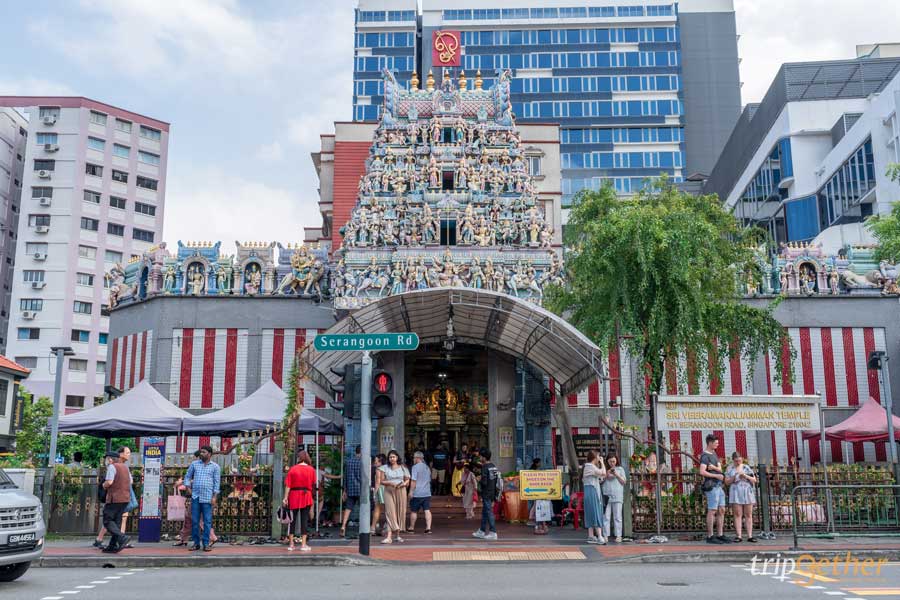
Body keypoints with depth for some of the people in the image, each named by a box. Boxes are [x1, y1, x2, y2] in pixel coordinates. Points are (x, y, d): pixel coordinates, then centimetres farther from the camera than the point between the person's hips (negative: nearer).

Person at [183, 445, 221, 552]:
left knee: (207, 521, -2)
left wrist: (214, 497, -5)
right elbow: (187, 476, 19)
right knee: (194, 520, 3)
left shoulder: (215, 467, 4)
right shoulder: (194, 464, 10)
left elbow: (217, 482, 2)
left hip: (207, 498, -2)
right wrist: (187, 486, 3)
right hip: (195, 496, 2)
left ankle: (206, 543, 4)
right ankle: (196, 543, 12)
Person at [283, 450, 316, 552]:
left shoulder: (292, 469, -3)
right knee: (304, 520, 4)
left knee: (293, 519, 9)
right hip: (306, 497, 0)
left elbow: (288, 485, -6)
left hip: (294, 497, 1)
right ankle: (303, 544, 1)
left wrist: (285, 498, -4)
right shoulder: (311, 469, -1)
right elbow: (314, 484, 4)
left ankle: (291, 544, 13)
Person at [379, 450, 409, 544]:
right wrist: (390, 483, -15)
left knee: (400, 512, 5)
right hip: (389, 491, -2)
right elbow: (382, 481, 2)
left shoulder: (402, 468, 8)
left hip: (401, 491, 2)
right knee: (390, 512, -11)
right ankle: (389, 536, -17)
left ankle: (398, 534, 20)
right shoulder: (385, 468, 5)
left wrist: (403, 484, -10)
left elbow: (407, 480, 11)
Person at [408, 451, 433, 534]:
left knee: (413, 511, 6)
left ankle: (411, 528, 16)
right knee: (427, 510, 1)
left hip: (417, 493, -6)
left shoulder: (415, 467, -9)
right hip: (427, 493, 6)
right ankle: (428, 528, -7)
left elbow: (413, 480, -14)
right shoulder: (427, 467, 15)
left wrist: (411, 491, -11)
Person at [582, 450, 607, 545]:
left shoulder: (587, 466, 16)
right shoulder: (591, 467, -14)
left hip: (589, 492, 10)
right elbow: (603, 473, -21)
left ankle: (591, 536, 12)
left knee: (591, 514, 10)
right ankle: (600, 537, -13)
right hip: (592, 491, -10)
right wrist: (602, 462, -9)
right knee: (596, 513, -10)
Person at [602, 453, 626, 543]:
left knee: (617, 517, -3)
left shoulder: (620, 469, 12)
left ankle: (618, 536, -2)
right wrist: (606, 474, -6)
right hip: (606, 495, 1)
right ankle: (605, 536, -3)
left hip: (617, 496, 0)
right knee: (606, 516, -4)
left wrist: (616, 475, -7)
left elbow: (624, 482, 8)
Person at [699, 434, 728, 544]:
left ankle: (720, 535, 14)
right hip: (711, 486, -9)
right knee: (712, 511, -7)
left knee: (722, 510, 9)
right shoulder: (705, 456, -10)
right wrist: (716, 475, -13)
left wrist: (714, 467, -14)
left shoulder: (714, 454, 17)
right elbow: (702, 472, -21)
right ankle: (710, 536, -3)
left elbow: (720, 469, 8)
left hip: (718, 485, 9)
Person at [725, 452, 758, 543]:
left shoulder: (747, 467, 9)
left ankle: (750, 536, 1)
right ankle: (738, 536, -5)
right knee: (738, 514, -4)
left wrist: (746, 476, -11)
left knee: (748, 514, 0)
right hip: (736, 493, -1)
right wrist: (734, 477, -13)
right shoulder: (730, 469, 7)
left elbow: (754, 480, 6)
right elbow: (727, 481, 3)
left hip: (747, 492, 1)